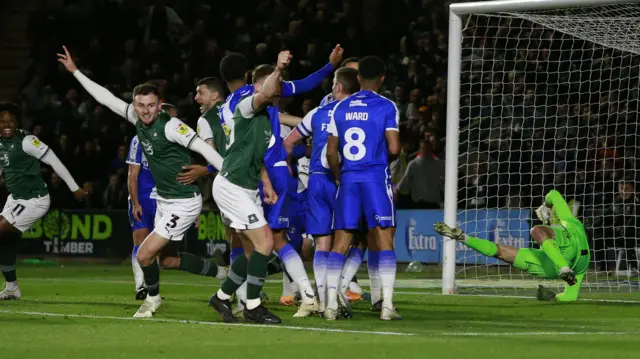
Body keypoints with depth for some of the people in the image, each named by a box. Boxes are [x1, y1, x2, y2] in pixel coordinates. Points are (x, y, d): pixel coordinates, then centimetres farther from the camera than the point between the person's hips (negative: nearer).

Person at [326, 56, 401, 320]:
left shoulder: (340, 108, 8)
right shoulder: (386, 107, -4)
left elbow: (331, 152, 8)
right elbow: (393, 148, -11)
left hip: (348, 179, 3)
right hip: (376, 178, -3)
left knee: (340, 242, 5)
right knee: (384, 241, -1)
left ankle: (331, 305, 0)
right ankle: (387, 305, -7)